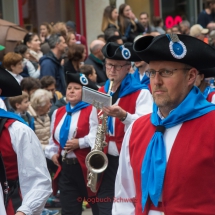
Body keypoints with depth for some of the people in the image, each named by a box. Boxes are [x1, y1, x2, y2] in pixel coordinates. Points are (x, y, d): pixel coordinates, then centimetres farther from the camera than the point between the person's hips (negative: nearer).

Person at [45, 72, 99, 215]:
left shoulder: (91, 110, -6)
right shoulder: (58, 112, 15)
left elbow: (96, 136, -17)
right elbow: (53, 138, 23)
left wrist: (80, 143, -26)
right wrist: (52, 153, 6)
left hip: (87, 166, -6)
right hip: (65, 168, 6)